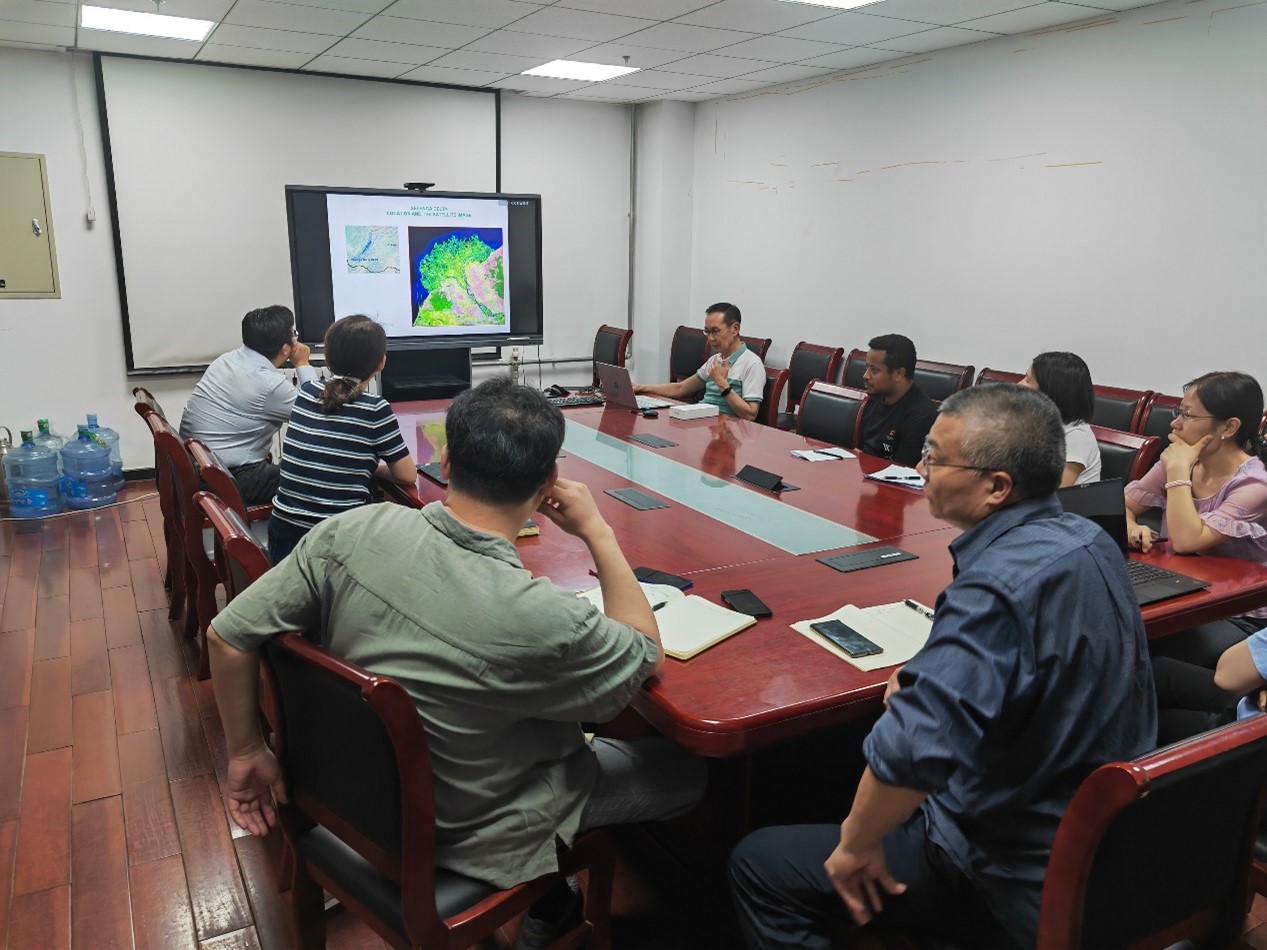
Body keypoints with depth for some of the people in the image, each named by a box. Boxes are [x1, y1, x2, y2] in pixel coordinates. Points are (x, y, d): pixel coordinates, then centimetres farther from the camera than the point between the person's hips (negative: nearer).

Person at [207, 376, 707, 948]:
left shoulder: (351, 531, -23)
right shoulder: (539, 620, -36)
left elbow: (226, 637, -12)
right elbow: (647, 657, -15)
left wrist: (246, 753, 2)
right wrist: (598, 533, -11)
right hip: (474, 833, -5)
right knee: (689, 768, 12)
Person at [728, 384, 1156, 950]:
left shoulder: (998, 585, -33)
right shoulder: (1089, 542, -2)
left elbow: (914, 747, -44)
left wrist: (856, 844, -25)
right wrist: (926, 673, 0)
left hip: (1020, 885, -9)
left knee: (757, 866, -2)